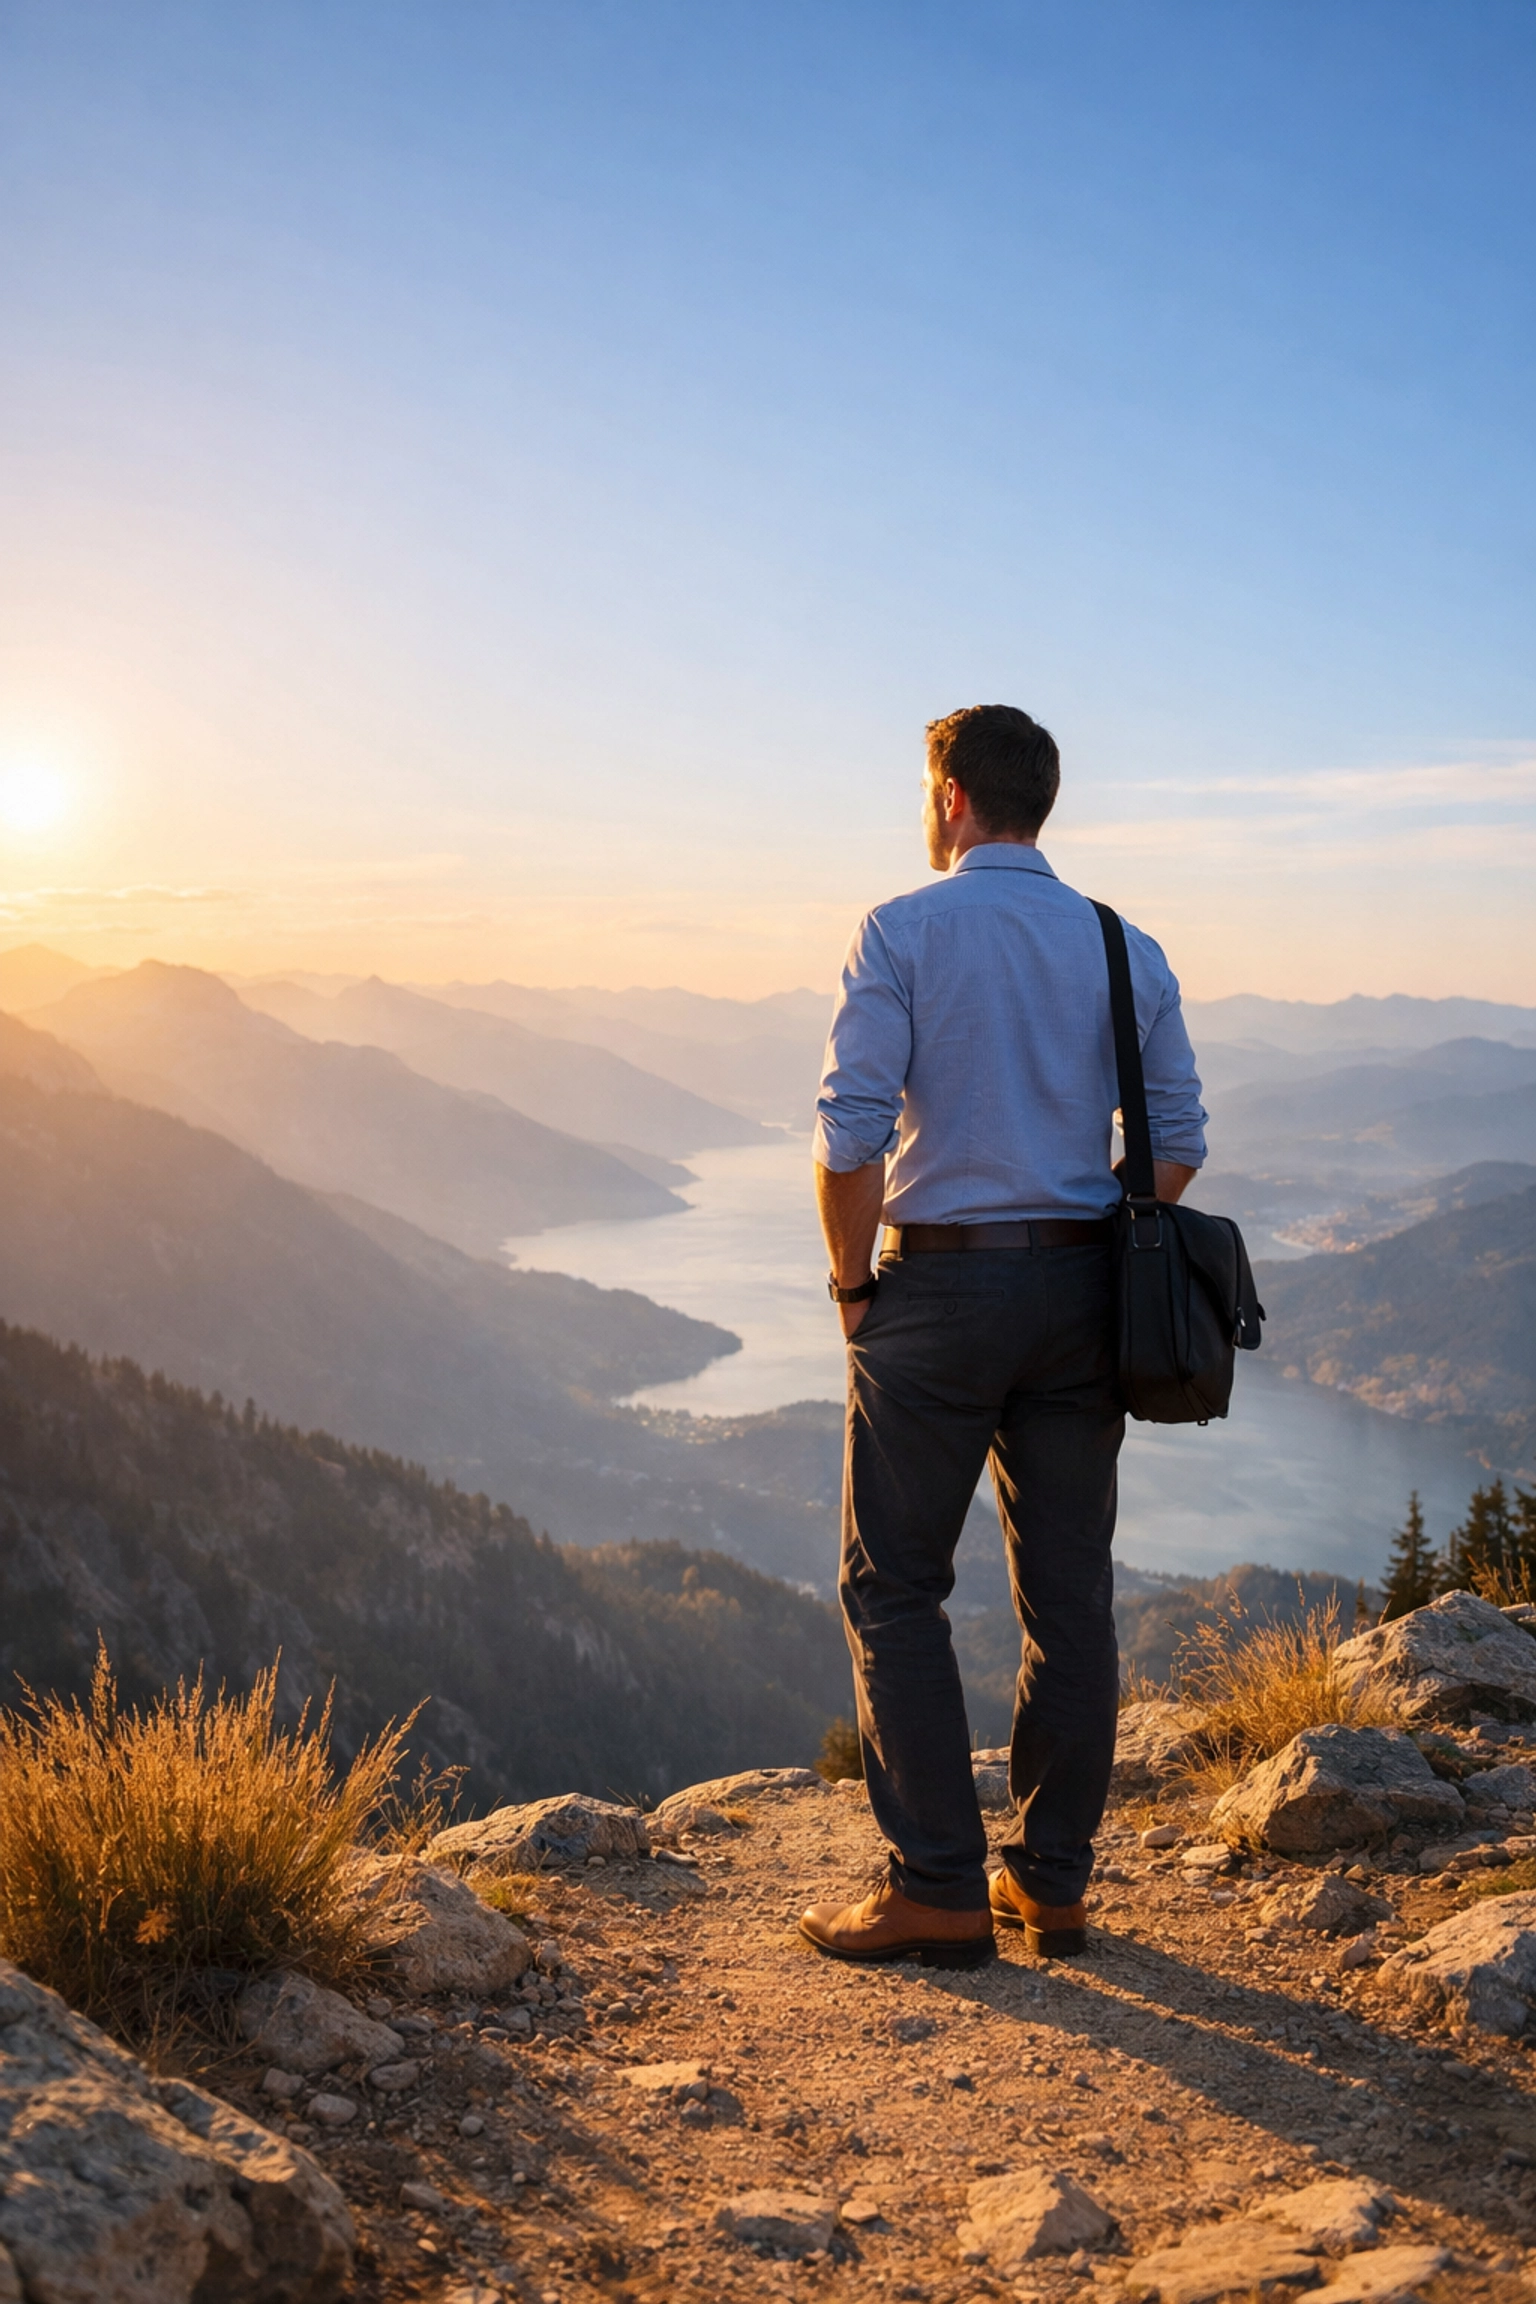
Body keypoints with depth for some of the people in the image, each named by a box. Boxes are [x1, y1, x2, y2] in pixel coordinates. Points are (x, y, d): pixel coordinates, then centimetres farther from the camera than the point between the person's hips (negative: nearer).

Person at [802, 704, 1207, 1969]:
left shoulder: (902, 931, -6)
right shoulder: (1124, 948, 7)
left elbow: (849, 1135, -14)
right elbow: (1178, 1139, 6)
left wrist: (852, 1283, -2)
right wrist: (1105, 1264, 15)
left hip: (940, 1288, -5)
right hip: (1082, 1293, 5)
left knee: (895, 1589, 6)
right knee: (1070, 1593, 10)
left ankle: (939, 1890, 7)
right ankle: (1053, 1882, 19)